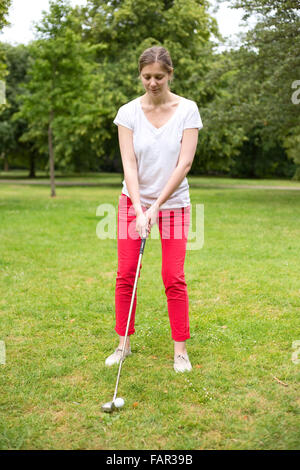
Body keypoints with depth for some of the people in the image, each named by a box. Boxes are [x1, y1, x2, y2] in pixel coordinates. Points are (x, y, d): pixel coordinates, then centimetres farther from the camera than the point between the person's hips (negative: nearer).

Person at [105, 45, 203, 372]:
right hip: (134, 200, 1)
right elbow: (129, 165, -11)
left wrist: (156, 207, -18)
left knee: (174, 278, -3)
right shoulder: (128, 112, -5)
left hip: (174, 201, -1)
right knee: (126, 274, 1)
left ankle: (180, 349, 10)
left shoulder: (187, 110, -7)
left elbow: (184, 164, -13)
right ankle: (123, 343, 16)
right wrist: (139, 210, -22)